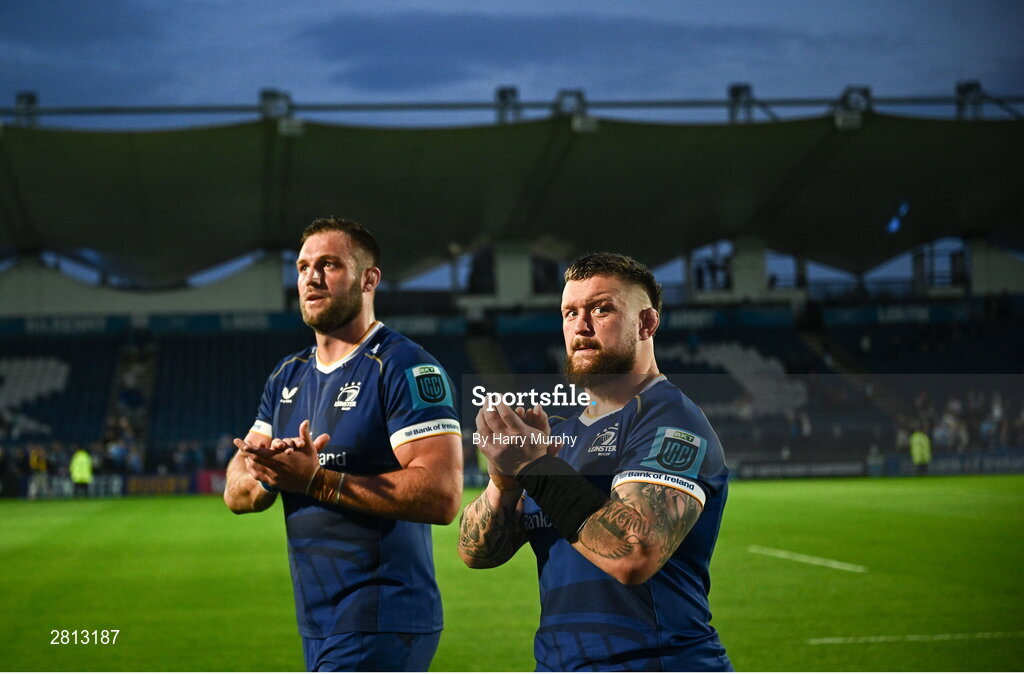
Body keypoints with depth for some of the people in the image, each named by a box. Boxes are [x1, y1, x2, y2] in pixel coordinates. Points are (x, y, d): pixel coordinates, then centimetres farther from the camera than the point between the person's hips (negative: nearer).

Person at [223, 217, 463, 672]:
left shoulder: (406, 368, -10)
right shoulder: (287, 377, 16)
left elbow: (442, 495, -21)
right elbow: (237, 494, 10)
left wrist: (316, 480, -23)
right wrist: (272, 472, -15)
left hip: (378, 628, -8)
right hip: (318, 628, 8)